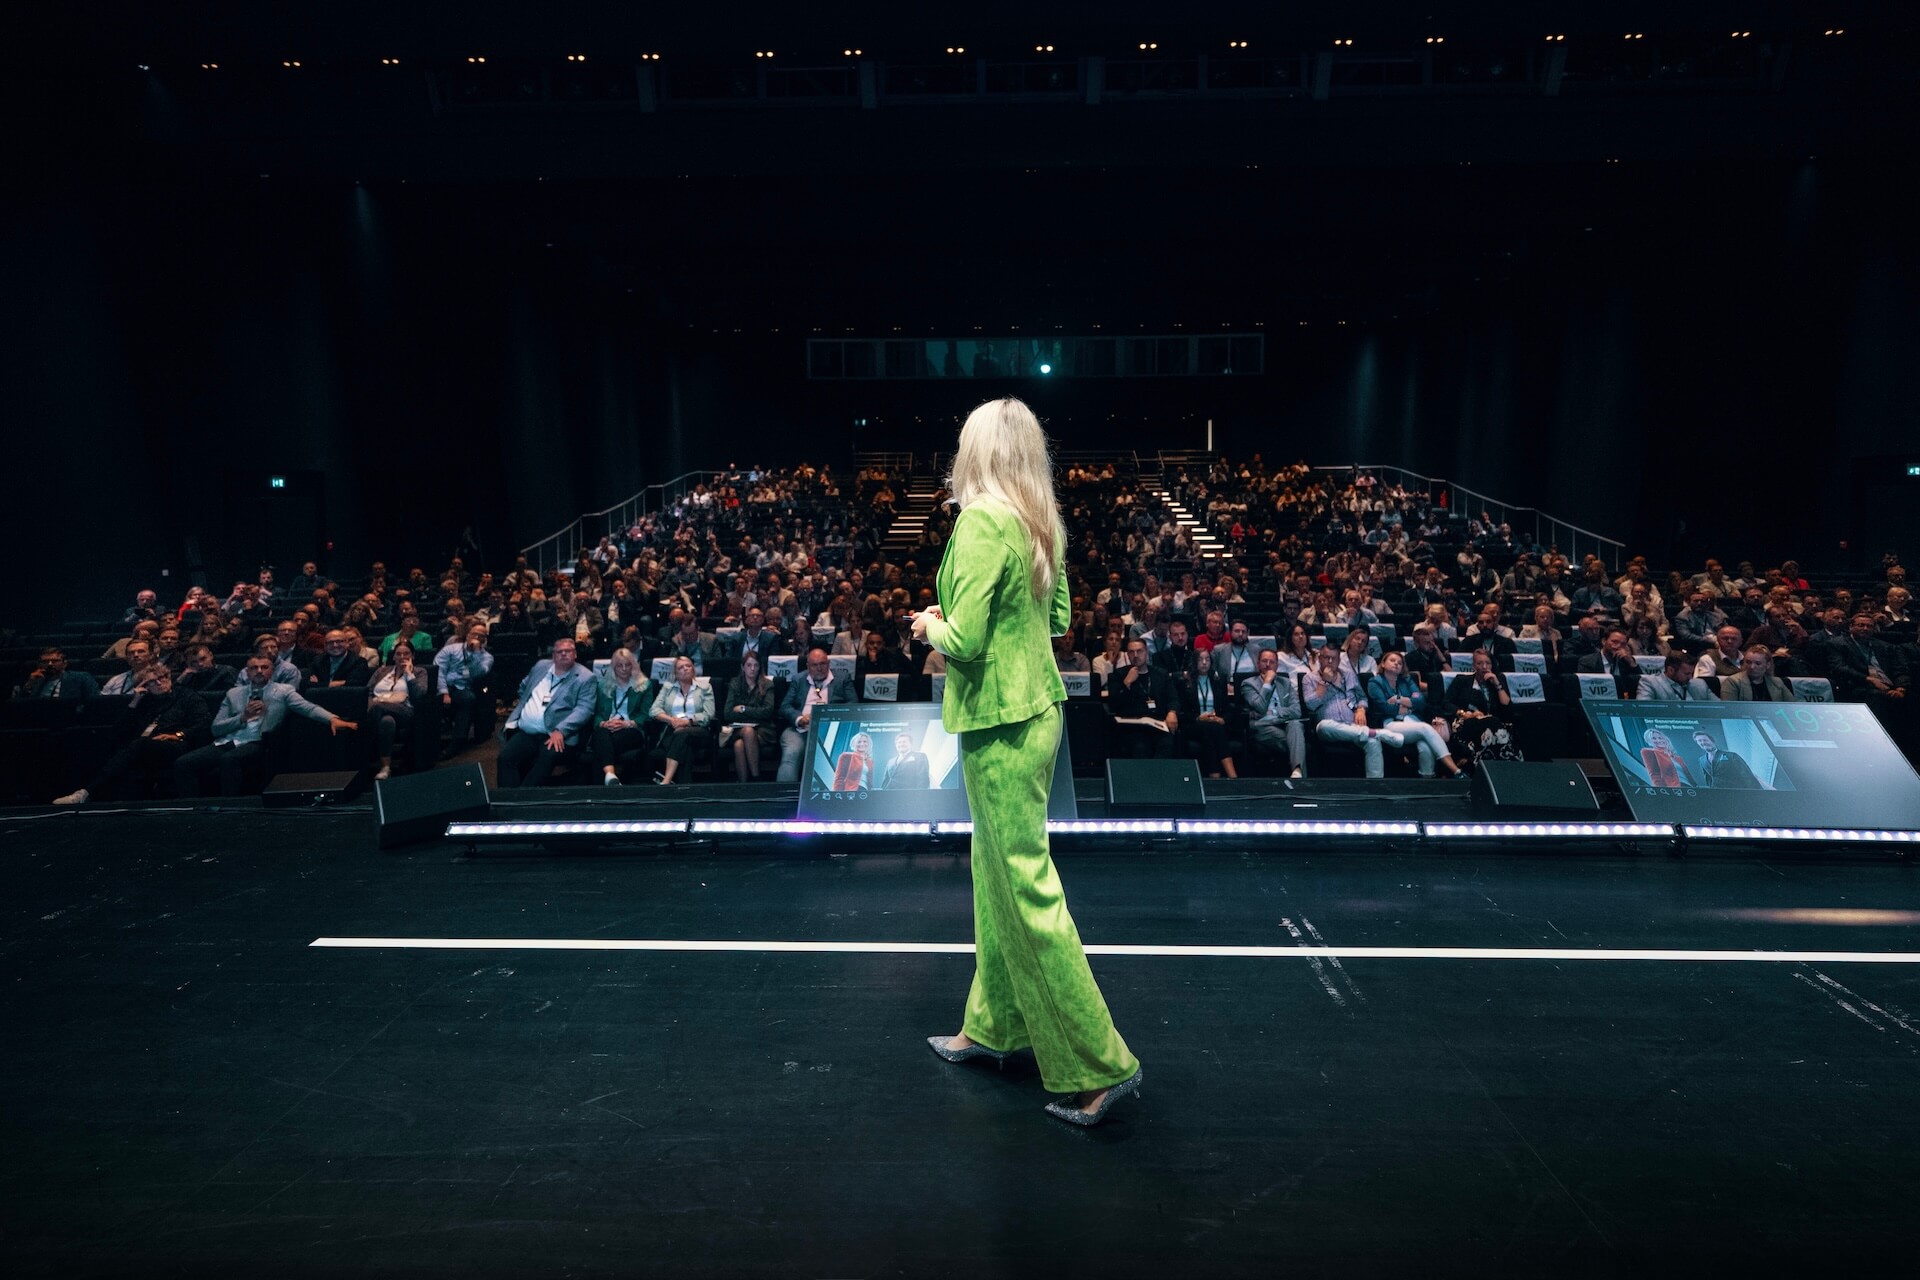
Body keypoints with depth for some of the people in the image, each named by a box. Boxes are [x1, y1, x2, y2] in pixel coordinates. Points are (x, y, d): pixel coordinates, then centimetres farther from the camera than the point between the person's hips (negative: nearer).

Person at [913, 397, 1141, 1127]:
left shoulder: (982, 522, -19)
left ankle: (1099, 1065, 9)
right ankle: (993, 1026, 35)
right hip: (1037, 708, 9)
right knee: (995, 870, 19)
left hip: (1001, 725, -9)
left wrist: (931, 625, -4)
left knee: (1027, 885, -1)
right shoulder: (1042, 522, 7)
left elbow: (964, 641, -23)